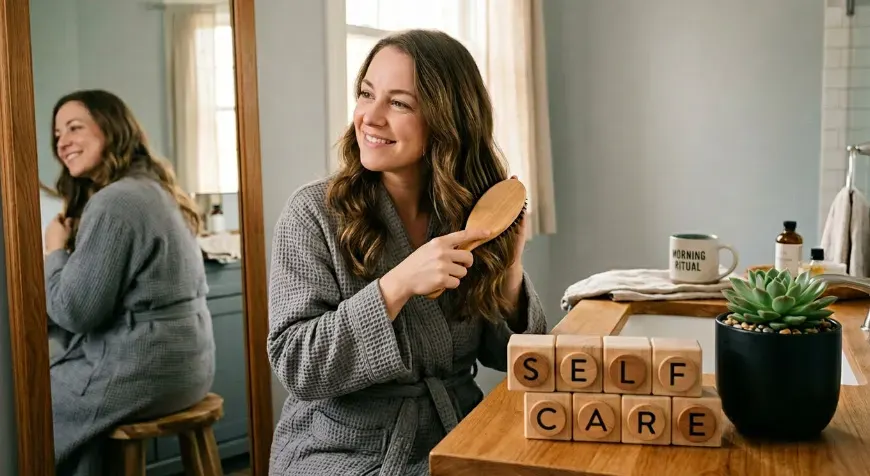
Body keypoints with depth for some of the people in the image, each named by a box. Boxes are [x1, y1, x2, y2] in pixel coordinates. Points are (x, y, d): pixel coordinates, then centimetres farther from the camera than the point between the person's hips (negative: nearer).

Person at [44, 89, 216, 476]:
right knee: (45, 378, 22)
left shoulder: (114, 202, -19)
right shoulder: (154, 190, 13)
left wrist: (55, 251, -2)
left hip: (143, 372, -9)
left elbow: (75, 311, -17)